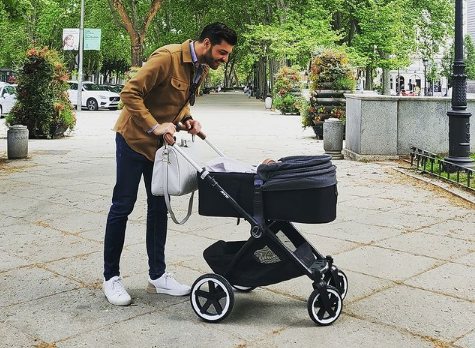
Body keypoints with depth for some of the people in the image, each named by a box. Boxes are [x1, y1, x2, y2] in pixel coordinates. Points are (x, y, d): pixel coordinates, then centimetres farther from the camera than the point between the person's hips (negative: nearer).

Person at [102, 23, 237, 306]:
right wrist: (154, 126, -31)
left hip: (161, 143, 8)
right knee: (123, 207, 0)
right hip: (134, 138, -8)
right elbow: (130, 93, -25)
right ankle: (111, 277, 11)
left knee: (159, 208, 9)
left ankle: (158, 275, 19)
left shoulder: (202, 70, 3)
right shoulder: (167, 57, -24)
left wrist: (187, 119, -4)